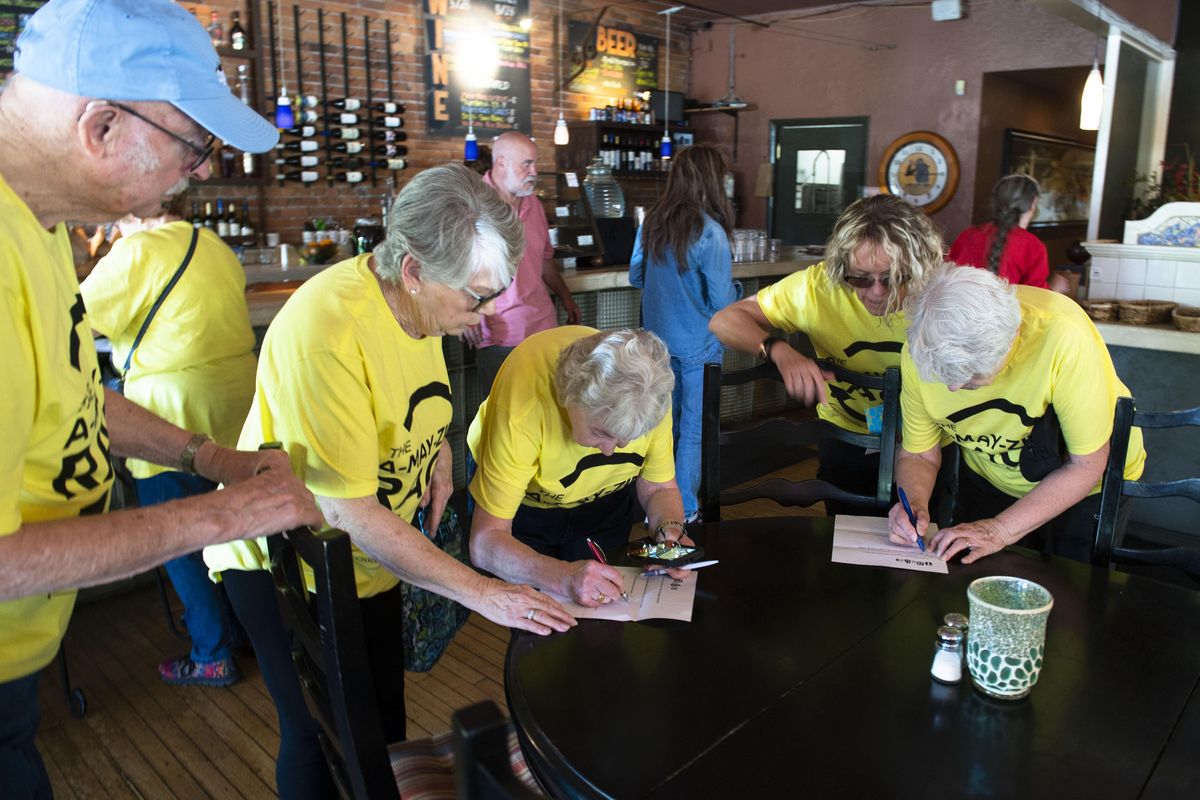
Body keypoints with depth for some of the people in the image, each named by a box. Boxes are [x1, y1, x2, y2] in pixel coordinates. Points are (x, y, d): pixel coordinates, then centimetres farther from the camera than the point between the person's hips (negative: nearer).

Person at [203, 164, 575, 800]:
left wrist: (435, 445, -5)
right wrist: (483, 593, -29)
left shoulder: (421, 300, -7)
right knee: (320, 741, 9)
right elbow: (347, 513, -32)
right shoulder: (327, 328, -34)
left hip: (370, 555, 7)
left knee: (383, 721, 18)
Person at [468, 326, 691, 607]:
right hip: (524, 505, -2)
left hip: (607, 501, 3)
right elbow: (485, 542, -39)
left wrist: (670, 530, -32)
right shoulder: (524, 406, -40)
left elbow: (659, 488, -11)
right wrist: (564, 578, -54)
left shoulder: (650, 394, -29)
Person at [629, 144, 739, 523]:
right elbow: (721, 301, -19)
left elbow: (636, 277, 10)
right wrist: (735, 288, 1)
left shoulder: (651, 223, -1)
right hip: (698, 345, -6)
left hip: (658, 339, 6)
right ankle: (684, 511, 17)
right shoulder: (709, 233, -20)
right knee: (694, 429, 7)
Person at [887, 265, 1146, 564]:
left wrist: (1001, 529, -32)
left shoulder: (1064, 339, -38)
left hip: (1089, 487, -3)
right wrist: (914, 504, -32)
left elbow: (1087, 464, -27)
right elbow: (919, 454, -11)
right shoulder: (919, 352, -26)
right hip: (987, 481, 3)